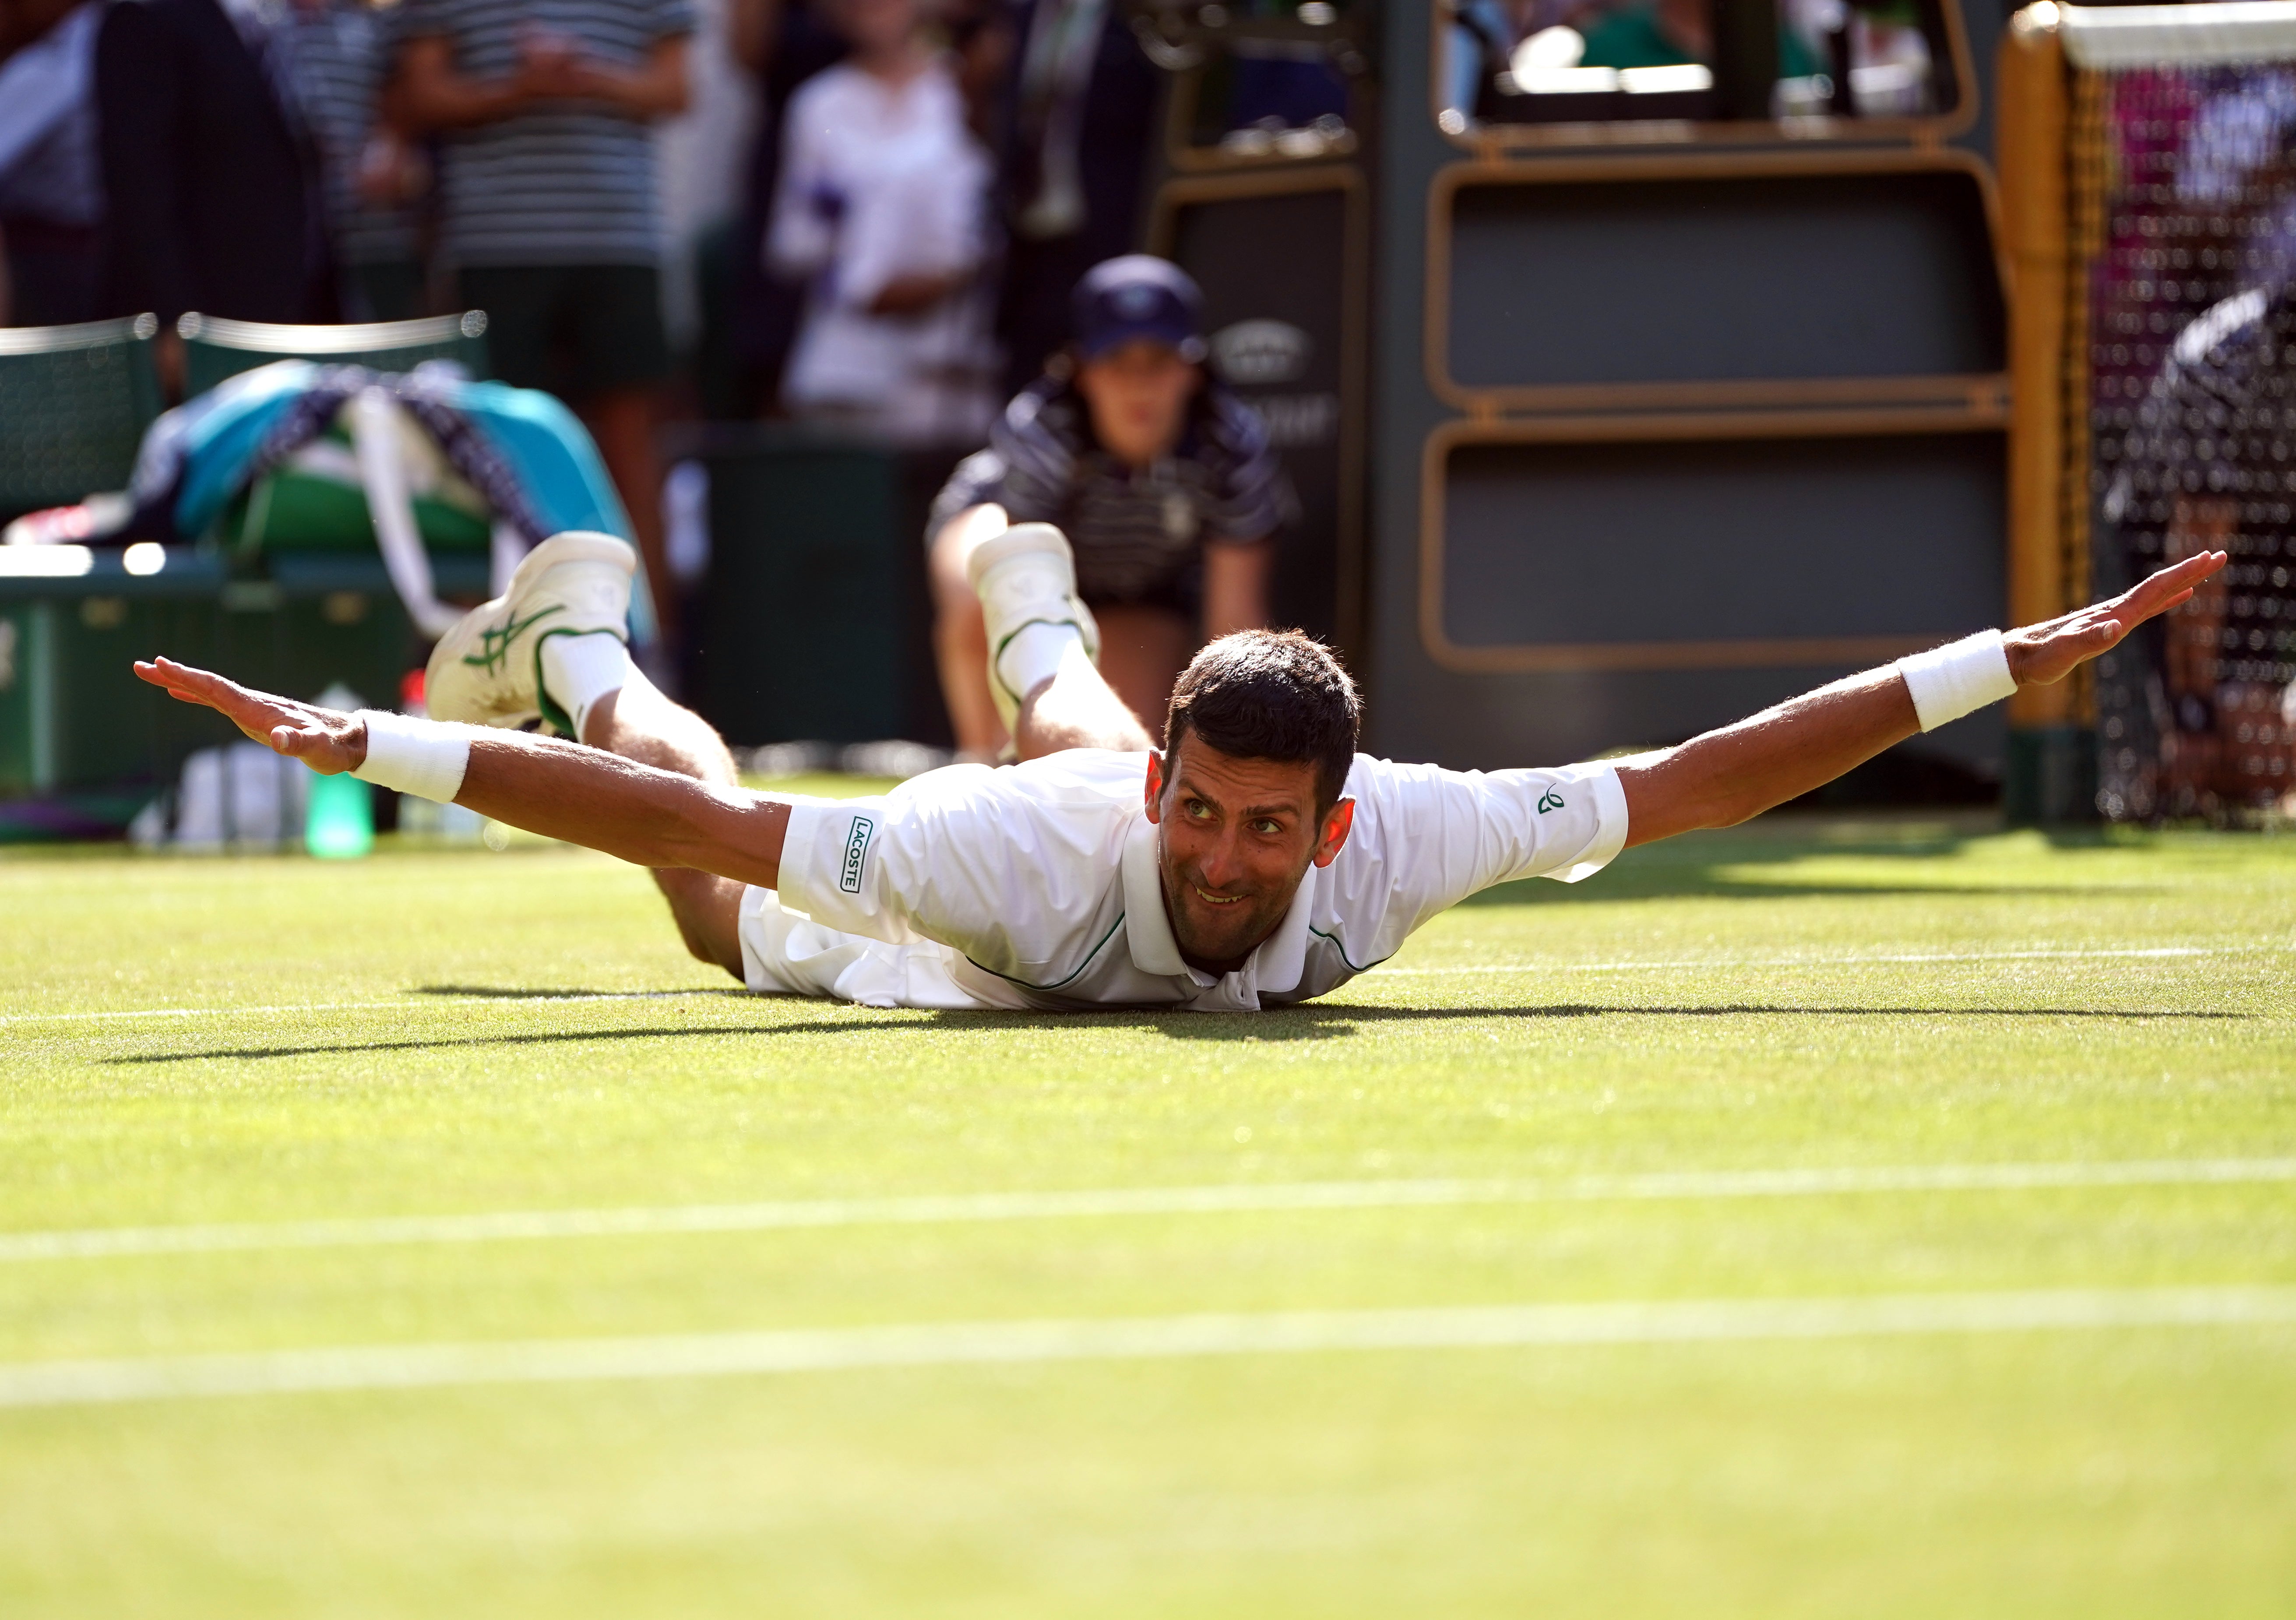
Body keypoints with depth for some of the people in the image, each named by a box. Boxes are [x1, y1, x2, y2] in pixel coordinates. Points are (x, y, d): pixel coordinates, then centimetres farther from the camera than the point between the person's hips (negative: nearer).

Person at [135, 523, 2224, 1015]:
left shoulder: (1391, 846, -44)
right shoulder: (1020, 862, -51)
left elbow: (1699, 776, -39)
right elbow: (704, 830, -50)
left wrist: (2016, 662, -41)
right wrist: (373, 749, -55)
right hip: (933, 930, -4)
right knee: (724, 912, 32)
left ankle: (1036, 623, 72)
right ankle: (577, 656, 55)